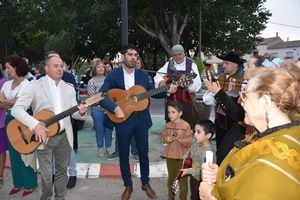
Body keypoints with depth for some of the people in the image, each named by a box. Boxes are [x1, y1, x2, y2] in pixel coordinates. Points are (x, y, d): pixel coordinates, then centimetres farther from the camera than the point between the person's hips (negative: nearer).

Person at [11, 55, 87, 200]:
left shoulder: (69, 88, 7)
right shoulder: (35, 85, -6)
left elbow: (74, 113, 6)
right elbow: (16, 109, -14)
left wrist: (80, 112, -19)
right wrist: (35, 124, -28)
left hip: (64, 136, 4)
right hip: (44, 137, -3)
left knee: (62, 171, 15)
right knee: (46, 176, 3)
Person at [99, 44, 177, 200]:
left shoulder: (142, 75, 5)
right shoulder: (113, 75, -6)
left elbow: (152, 92, 12)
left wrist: (167, 91, -5)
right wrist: (115, 108, -27)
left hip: (141, 120, 2)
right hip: (123, 120, -2)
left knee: (143, 153, 12)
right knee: (124, 155, 10)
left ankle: (145, 183, 32)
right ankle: (128, 185, 29)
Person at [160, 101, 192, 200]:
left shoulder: (186, 126, -15)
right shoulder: (168, 125, 0)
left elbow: (189, 142, -16)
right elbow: (162, 137, 8)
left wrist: (179, 139, -28)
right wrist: (166, 139, -13)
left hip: (182, 156, -5)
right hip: (170, 155, 5)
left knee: (182, 179, 8)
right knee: (171, 178, 21)